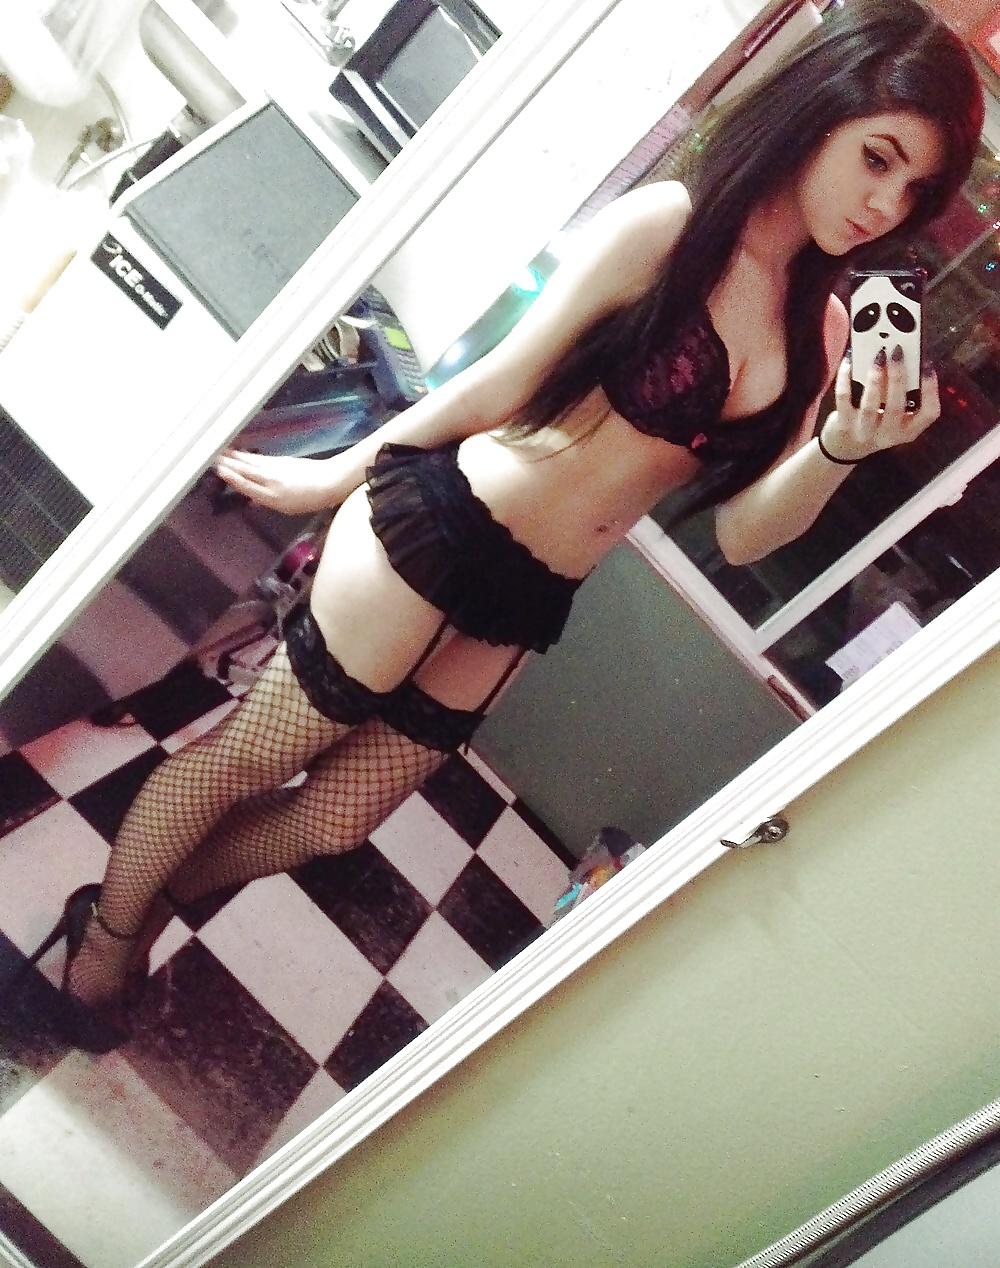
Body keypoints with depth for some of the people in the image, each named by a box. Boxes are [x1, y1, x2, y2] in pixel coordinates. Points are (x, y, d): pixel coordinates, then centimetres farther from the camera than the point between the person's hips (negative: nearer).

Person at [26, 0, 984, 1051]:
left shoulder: (819, 328, 5)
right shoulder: (665, 226, -13)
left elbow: (741, 532, 2)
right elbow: (502, 381, -8)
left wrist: (843, 448, -16)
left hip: (527, 605, 6)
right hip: (438, 529, -6)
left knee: (332, 821, 15)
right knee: (249, 754, 8)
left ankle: (139, 899, 41)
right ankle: (101, 936, 36)